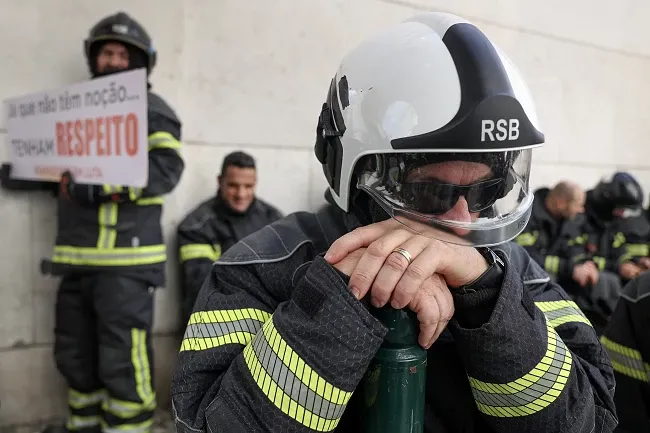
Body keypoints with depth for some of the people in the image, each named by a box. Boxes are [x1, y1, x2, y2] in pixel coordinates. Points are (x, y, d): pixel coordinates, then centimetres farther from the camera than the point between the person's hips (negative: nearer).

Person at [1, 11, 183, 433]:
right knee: (75, 353, 18)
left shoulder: (151, 109, -3)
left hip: (126, 258, -8)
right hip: (78, 256, 8)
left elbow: (165, 168, -18)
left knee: (123, 361, -5)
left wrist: (103, 186, -27)